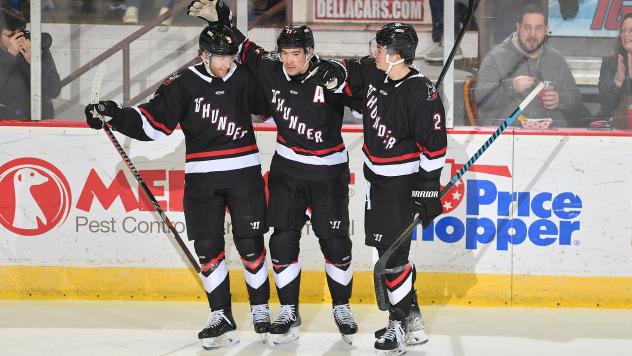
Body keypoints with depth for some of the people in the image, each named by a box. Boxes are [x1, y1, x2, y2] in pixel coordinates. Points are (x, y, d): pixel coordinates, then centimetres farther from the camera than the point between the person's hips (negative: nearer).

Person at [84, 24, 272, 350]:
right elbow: (152, 121, -8)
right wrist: (115, 115, -20)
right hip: (201, 177, 0)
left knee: (250, 245, 0)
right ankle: (221, 317, 10)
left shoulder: (244, 78, 1)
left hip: (244, 174, 0)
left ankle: (260, 310, 15)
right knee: (208, 249, 0)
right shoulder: (184, 84, -4)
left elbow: (268, 107, 16)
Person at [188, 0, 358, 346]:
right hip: (287, 170, 3)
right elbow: (244, 47, 6)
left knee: (335, 243, 2)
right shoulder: (270, 71, -6)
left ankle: (342, 308, 21)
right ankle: (288, 311, 13)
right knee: (282, 242, 0)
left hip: (328, 173, -3)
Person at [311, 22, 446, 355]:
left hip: (403, 182, -8)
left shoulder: (421, 93, -22)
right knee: (385, 246, 13)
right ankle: (411, 318, 24)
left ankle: (401, 324, 3)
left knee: (391, 253, -8)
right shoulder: (374, 72, -1)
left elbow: (433, 146, -19)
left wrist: (429, 190, -17)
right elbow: (351, 74, 19)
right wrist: (335, 72, -4)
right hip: (376, 177, 8)